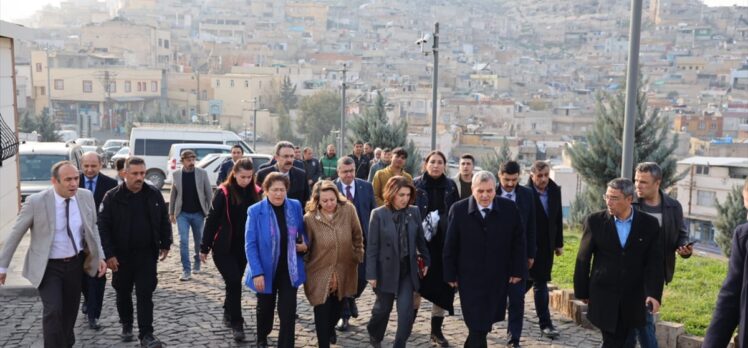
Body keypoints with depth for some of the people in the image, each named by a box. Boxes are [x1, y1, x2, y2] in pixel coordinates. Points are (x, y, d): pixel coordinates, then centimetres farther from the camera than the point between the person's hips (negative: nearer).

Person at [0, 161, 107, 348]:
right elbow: (15, 234, -6)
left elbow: (92, 228, 9)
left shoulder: (86, 196, -5)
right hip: (48, 267, -4)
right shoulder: (36, 201, -17)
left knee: (70, 312, 14)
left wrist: (100, 256, 2)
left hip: (75, 263, 4)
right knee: (53, 310, -16)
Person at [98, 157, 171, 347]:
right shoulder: (112, 197, -8)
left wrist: (165, 244, 7)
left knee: (145, 294, -2)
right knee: (123, 293, 15)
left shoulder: (154, 194, -1)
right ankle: (126, 325, 36)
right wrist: (109, 254, -13)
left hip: (147, 254, 0)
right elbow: (103, 227, -8)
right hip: (121, 255, 0)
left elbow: (164, 220, 9)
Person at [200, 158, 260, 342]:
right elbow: (212, 220, -9)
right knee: (234, 282, -9)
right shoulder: (224, 192, -12)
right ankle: (236, 323, 2)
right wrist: (204, 247, -7)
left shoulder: (255, 192, -1)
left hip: (243, 247, 4)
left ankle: (228, 313, 34)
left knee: (234, 282, 14)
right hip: (223, 247, -4)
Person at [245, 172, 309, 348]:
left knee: (288, 312, -2)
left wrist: (305, 245, -9)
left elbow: (302, 232, 13)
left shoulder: (295, 206, -3)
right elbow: (250, 245, -14)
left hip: (289, 270, 1)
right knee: (265, 308, 20)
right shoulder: (255, 211, -13)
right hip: (266, 270, -1)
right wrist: (257, 273, -21)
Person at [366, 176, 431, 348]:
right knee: (383, 307, 14)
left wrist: (426, 260, 11)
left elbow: (420, 239, 8)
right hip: (386, 269, -2)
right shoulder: (379, 214, -13)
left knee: (406, 310, -4)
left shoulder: (414, 212, -3)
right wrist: (371, 274, -11)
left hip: (408, 269, 2)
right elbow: (372, 247, -11)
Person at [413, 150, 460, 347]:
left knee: (441, 286, 6)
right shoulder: (415, 185, -2)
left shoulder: (451, 187, 4)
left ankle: (436, 330, 19)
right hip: (420, 243, -2)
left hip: (444, 245, 2)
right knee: (417, 284, 4)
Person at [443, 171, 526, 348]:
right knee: (477, 324, -1)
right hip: (470, 278, -2)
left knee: (486, 321, 13)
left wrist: (517, 271, 0)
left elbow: (518, 242, 2)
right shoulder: (458, 210, -10)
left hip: (498, 278, 2)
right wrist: (450, 275, -2)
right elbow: (450, 246, -3)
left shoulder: (509, 208, -7)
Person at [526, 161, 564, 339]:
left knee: (531, 279, 15)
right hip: (530, 244, -6)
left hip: (547, 244, 6)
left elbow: (558, 218, 9)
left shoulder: (555, 191, 2)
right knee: (540, 283, -4)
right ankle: (545, 324, 3)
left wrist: (559, 243, 10)